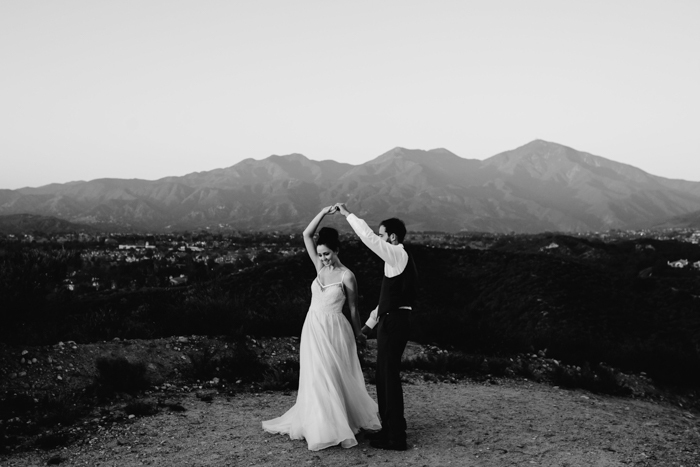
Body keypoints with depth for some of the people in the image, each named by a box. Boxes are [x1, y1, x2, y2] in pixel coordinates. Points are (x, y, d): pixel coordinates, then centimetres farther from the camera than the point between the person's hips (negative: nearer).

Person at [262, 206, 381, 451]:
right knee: (315, 379, 11)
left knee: (334, 379, 3)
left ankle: (338, 426, 16)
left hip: (333, 331, -5)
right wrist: (323, 213, -7)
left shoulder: (347, 276, -10)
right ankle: (319, 423, 24)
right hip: (313, 329, 5)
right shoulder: (320, 266, 4)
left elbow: (353, 308, -1)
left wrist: (358, 333, 9)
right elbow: (306, 235, 0)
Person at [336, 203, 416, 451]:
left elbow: (368, 237, -22)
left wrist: (348, 214, -10)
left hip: (393, 324, -10)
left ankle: (395, 438, 7)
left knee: (389, 378, -2)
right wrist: (369, 323, 24)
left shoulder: (398, 255, -12)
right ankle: (391, 428, 28)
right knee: (385, 377, 17)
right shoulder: (397, 259, 17)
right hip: (391, 322, 10)